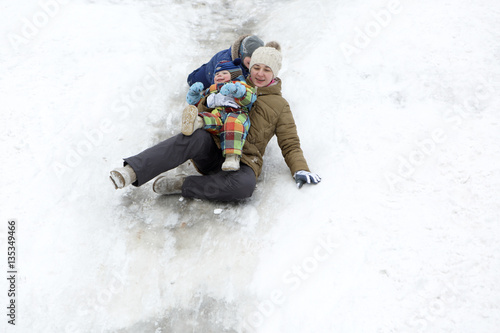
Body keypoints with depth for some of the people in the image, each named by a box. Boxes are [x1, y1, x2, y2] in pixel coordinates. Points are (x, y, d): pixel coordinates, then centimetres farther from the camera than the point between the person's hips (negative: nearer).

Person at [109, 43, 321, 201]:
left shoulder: (280, 105, 18)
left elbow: (290, 144, 15)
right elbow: (203, 111, 26)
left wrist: (300, 169, -4)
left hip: (243, 161, -1)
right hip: (212, 150, 1)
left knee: (245, 185, -38)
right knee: (198, 137, -36)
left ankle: (181, 185, -26)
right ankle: (132, 172, -45)